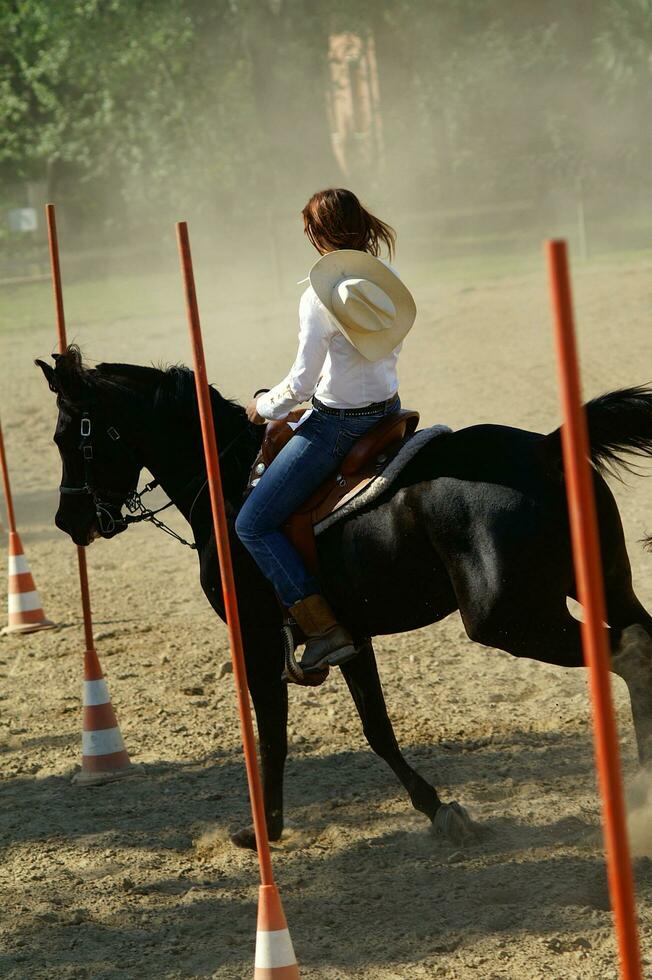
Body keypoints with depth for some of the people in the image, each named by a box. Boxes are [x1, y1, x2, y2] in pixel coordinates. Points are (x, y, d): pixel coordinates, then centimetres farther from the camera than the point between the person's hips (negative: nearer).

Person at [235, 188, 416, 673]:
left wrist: (264, 407, -1)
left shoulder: (321, 297, -22)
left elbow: (301, 383, -20)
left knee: (252, 524, -3)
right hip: (387, 409, 9)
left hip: (337, 423, -9)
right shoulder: (385, 282, 1)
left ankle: (324, 629, -11)